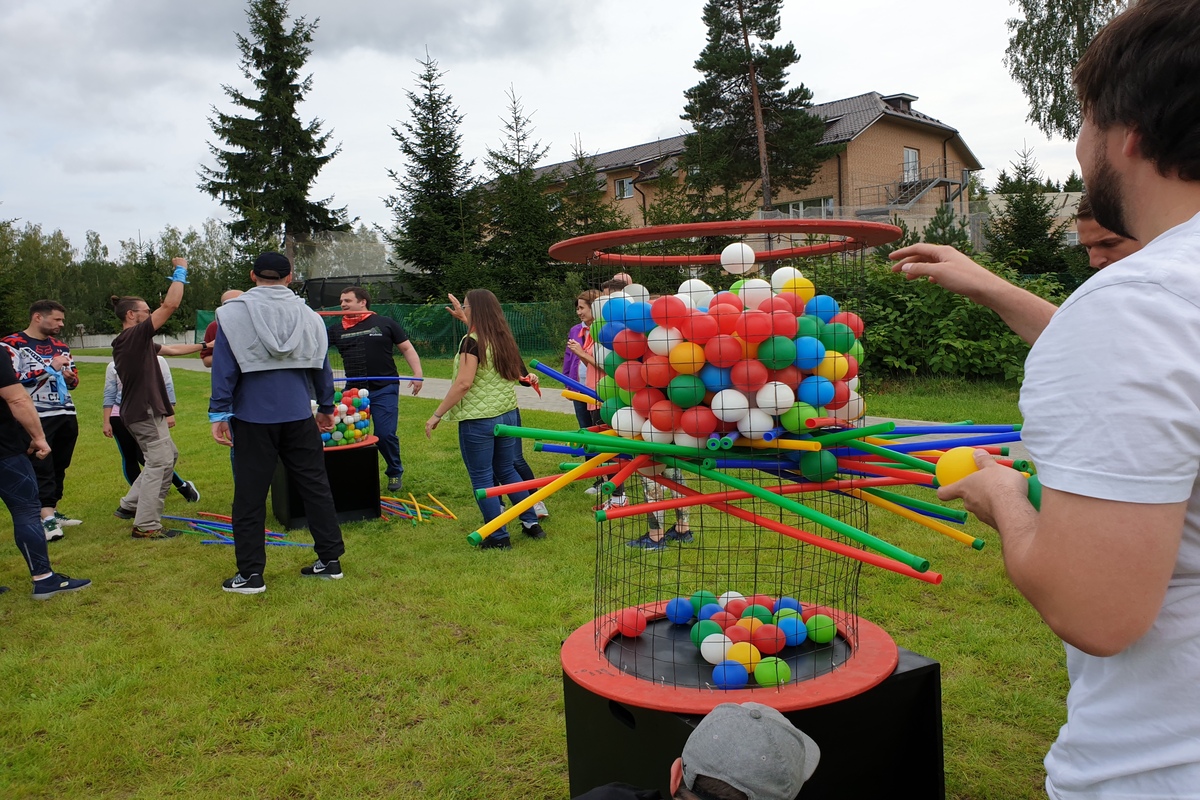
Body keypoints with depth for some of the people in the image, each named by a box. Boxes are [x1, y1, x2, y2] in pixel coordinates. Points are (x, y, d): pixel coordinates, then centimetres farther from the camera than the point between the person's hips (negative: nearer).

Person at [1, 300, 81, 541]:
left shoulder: (60, 346, 16)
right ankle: (47, 519, -10)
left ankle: (52, 513, 18)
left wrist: (70, 377, -1)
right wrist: (49, 367, -18)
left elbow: (74, 379, 23)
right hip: (37, 418, -6)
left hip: (67, 415, 7)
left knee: (59, 468, 9)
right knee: (41, 469, -9)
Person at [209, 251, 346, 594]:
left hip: (253, 419, -3)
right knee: (315, 487, 11)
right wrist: (326, 407, 23)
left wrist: (219, 413, -4)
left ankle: (250, 574, 9)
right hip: (299, 417, 3)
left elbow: (223, 369, -7)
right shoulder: (308, 315, 6)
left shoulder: (233, 313, -3)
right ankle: (330, 560, 17)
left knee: (249, 496, 5)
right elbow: (321, 367, 13)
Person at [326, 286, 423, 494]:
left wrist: (417, 373, -7)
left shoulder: (385, 324, 2)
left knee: (385, 434, -6)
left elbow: (407, 348, 4)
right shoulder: (337, 329, 9)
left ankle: (395, 473, 17)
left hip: (384, 390, -3)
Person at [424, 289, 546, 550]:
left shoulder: (472, 342, -15)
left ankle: (499, 538, 10)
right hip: (507, 414, 8)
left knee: (482, 477, 4)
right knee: (506, 471, 21)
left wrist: (437, 415, -18)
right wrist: (464, 318, 39)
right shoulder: (503, 338, 8)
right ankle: (532, 523, 25)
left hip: (477, 419, -8)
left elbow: (463, 383, -22)